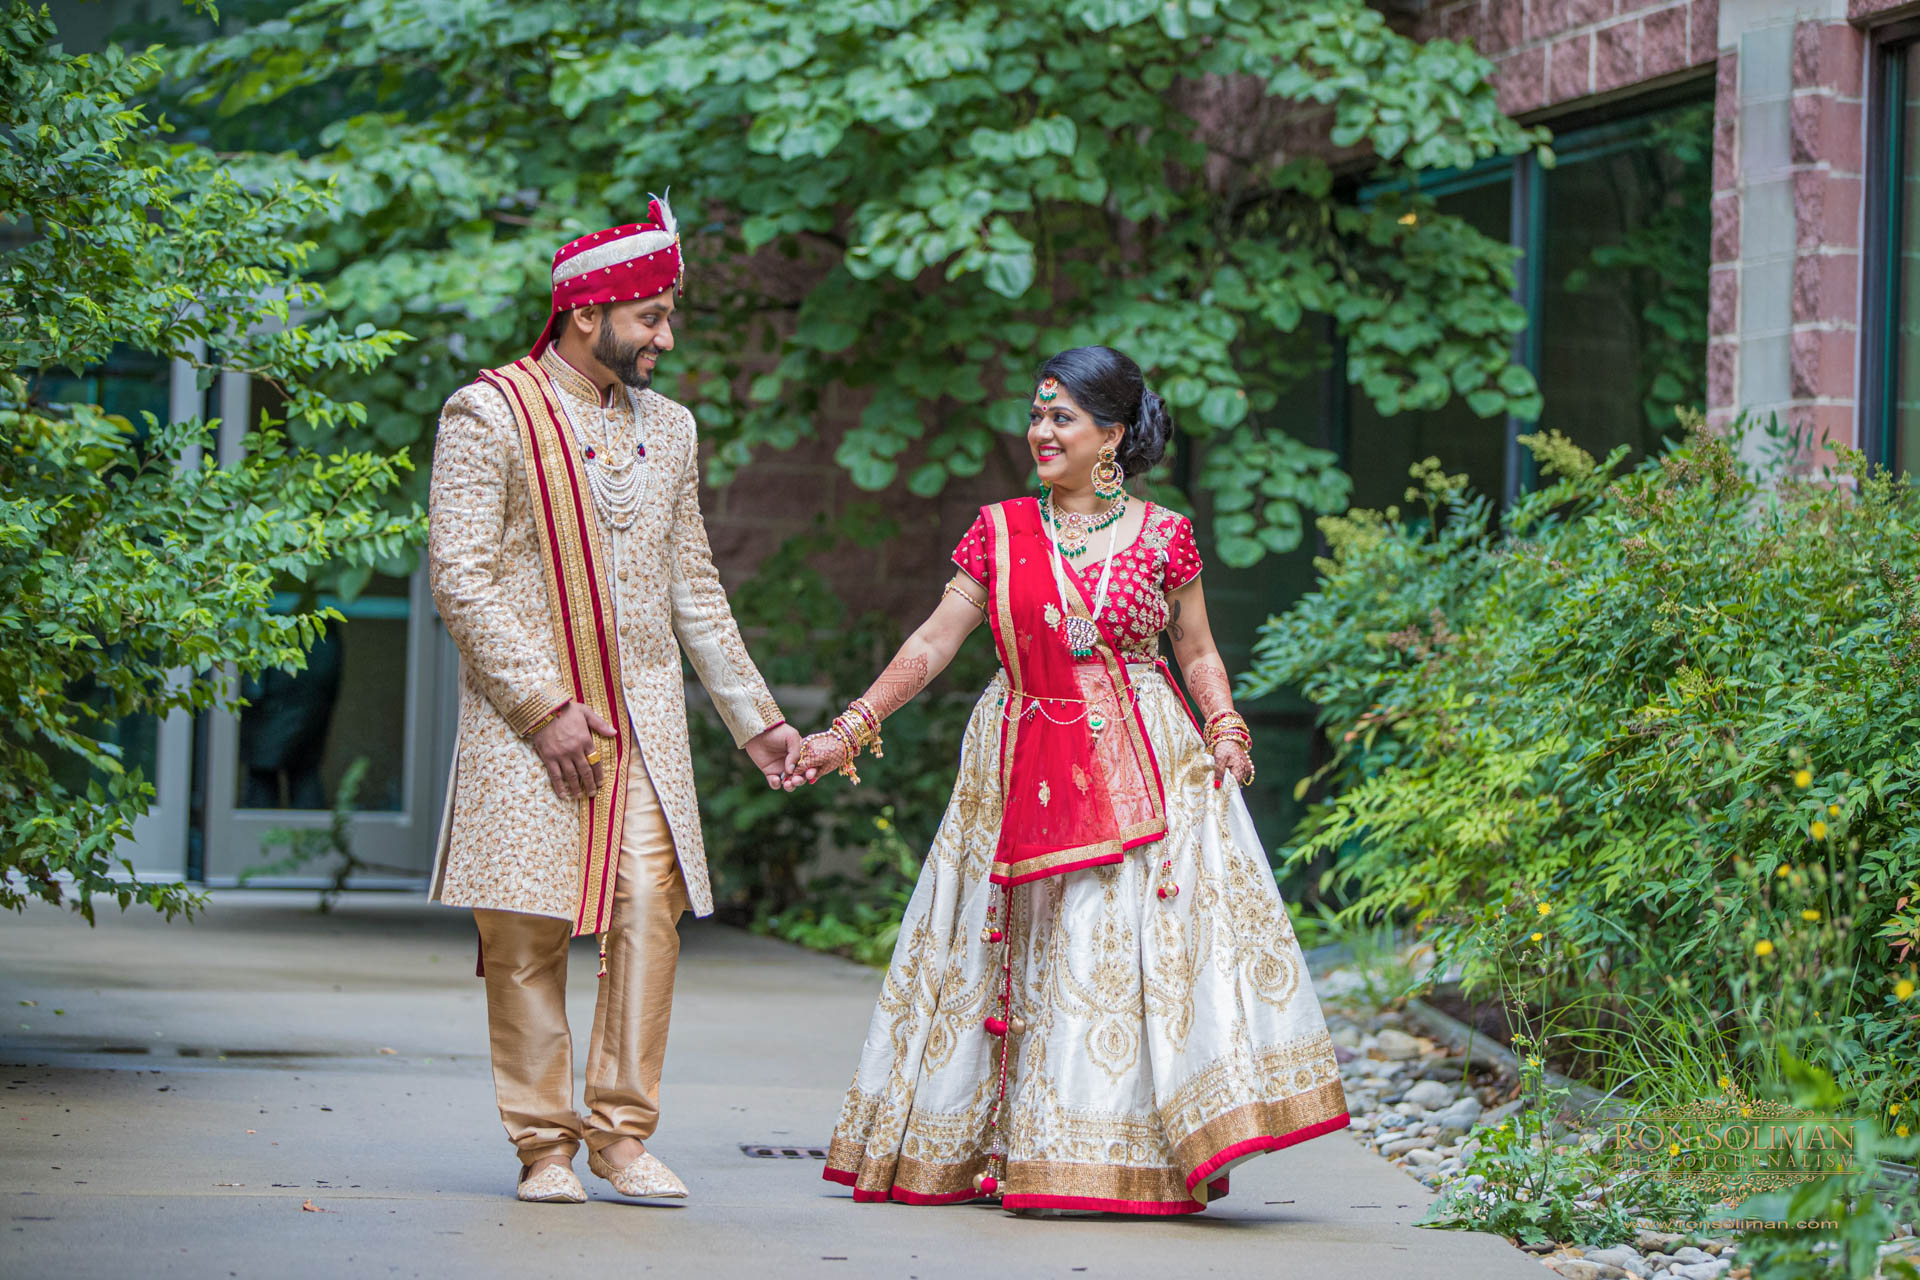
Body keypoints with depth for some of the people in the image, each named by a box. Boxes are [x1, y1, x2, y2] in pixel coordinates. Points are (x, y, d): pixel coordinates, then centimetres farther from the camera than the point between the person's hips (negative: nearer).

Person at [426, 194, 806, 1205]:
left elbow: (695, 590, 21)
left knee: (649, 912, -6)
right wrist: (546, 706, -14)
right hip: (529, 721, -5)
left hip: (646, 719, 5)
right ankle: (544, 1145, 3)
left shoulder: (667, 429, 16)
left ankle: (624, 1134, 0)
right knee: (529, 930, -5)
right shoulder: (489, 414, -3)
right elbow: (459, 578, -9)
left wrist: (755, 718, 18)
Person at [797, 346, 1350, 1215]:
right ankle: (1017, 1145, 10)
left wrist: (1226, 732, -7)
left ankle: (1138, 1161, -2)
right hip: (1027, 775, 2)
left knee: (1142, 948, -6)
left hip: (1143, 769, -1)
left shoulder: (1161, 536, 3)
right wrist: (851, 730, -2)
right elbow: (933, 642, 5)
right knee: (1030, 958, 4)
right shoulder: (1001, 531, 6)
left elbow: (1198, 652, 10)